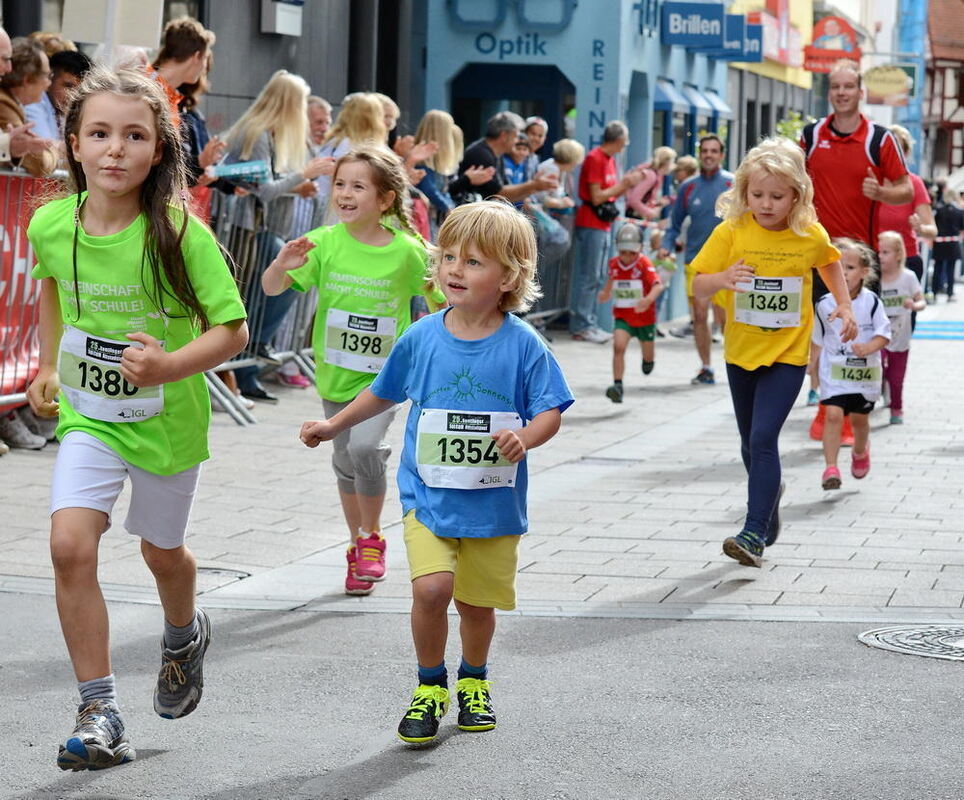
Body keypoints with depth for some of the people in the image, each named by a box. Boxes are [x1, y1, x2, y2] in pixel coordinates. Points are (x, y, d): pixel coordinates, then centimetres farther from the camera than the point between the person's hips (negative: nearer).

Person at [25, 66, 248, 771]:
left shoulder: (180, 235, -22)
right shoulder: (51, 225, -11)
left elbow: (232, 330, -18)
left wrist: (171, 365, -34)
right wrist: (50, 367, 12)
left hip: (166, 417, -2)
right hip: (88, 415, 2)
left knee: (161, 550, 18)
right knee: (70, 544, -17)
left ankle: (184, 636, 54)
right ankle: (99, 712, -9)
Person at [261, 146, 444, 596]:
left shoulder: (406, 251, -9)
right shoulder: (324, 243, -7)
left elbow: (439, 300, 5)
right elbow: (271, 289, -12)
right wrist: (282, 265, -33)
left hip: (383, 374, -3)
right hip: (335, 372, 3)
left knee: (365, 446, -23)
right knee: (346, 463, 13)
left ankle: (371, 538, 0)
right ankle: (357, 546, 33)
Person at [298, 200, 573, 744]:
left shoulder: (522, 345, -9)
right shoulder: (421, 338, -2)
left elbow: (551, 410, -7)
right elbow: (385, 393, 16)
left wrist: (525, 437, -27)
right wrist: (335, 425, 22)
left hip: (494, 504, -1)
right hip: (428, 496, 1)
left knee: (478, 601, 10)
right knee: (431, 587, -17)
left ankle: (474, 680, 39)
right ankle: (430, 685, 6)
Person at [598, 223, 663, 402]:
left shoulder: (644, 264, -19)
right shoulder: (614, 264, -3)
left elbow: (658, 285, -33)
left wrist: (648, 300, -51)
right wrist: (606, 293, 5)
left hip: (644, 316, -2)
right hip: (622, 316, 2)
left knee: (648, 352, 19)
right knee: (618, 346, -23)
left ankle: (648, 361, 59)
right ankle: (617, 386, -25)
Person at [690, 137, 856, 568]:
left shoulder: (811, 235, -7)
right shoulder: (731, 232, -10)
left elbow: (830, 263, 16)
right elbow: (698, 285, -9)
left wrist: (844, 305, 6)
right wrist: (723, 278, -30)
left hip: (788, 355, -3)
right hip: (741, 352, 3)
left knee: (763, 439, -16)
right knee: (750, 441, 18)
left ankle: (754, 535, -16)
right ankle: (769, 494, 47)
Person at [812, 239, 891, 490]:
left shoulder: (871, 302, -9)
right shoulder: (824, 304, -4)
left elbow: (884, 334, -9)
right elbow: (818, 340, 8)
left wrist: (868, 348, -26)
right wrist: (813, 365, 7)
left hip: (864, 371, 0)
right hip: (833, 371, 0)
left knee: (860, 417, 15)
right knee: (833, 414, -15)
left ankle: (860, 451, 47)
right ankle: (830, 468, -15)